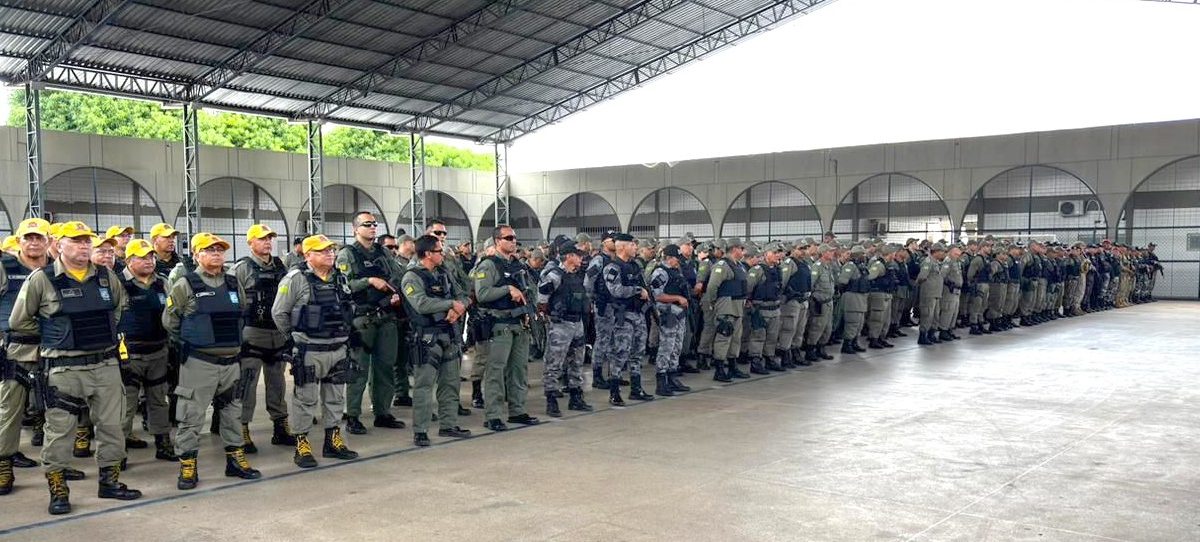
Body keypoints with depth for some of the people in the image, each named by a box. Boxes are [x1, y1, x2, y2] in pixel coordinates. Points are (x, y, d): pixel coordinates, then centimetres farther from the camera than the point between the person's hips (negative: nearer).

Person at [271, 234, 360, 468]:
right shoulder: (296, 279, -10)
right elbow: (279, 313, -7)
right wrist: (294, 338, 0)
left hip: (339, 350, 6)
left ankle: (333, 441, 25)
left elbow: (350, 309, 21)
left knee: (336, 397, 13)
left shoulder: (341, 279, 10)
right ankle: (301, 445, 11)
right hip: (309, 351, -6)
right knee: (305, 399, 1)